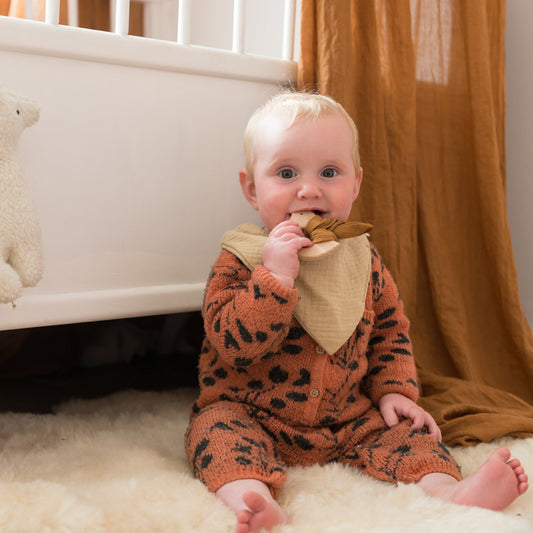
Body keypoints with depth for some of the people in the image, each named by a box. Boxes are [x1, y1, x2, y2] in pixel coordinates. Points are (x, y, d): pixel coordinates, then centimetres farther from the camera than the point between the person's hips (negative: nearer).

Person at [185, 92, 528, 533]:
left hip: (347, 419, 4)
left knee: (404, 430, -12)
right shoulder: (242, 261, -12)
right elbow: (233, 343, -24)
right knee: (217, 429, -29)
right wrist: (276, 276, -33)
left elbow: (391, 330, 15)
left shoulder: (365, 261, 1)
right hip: (252, 413, -3)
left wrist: (394, 389, 0)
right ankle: (250, 498, -48)